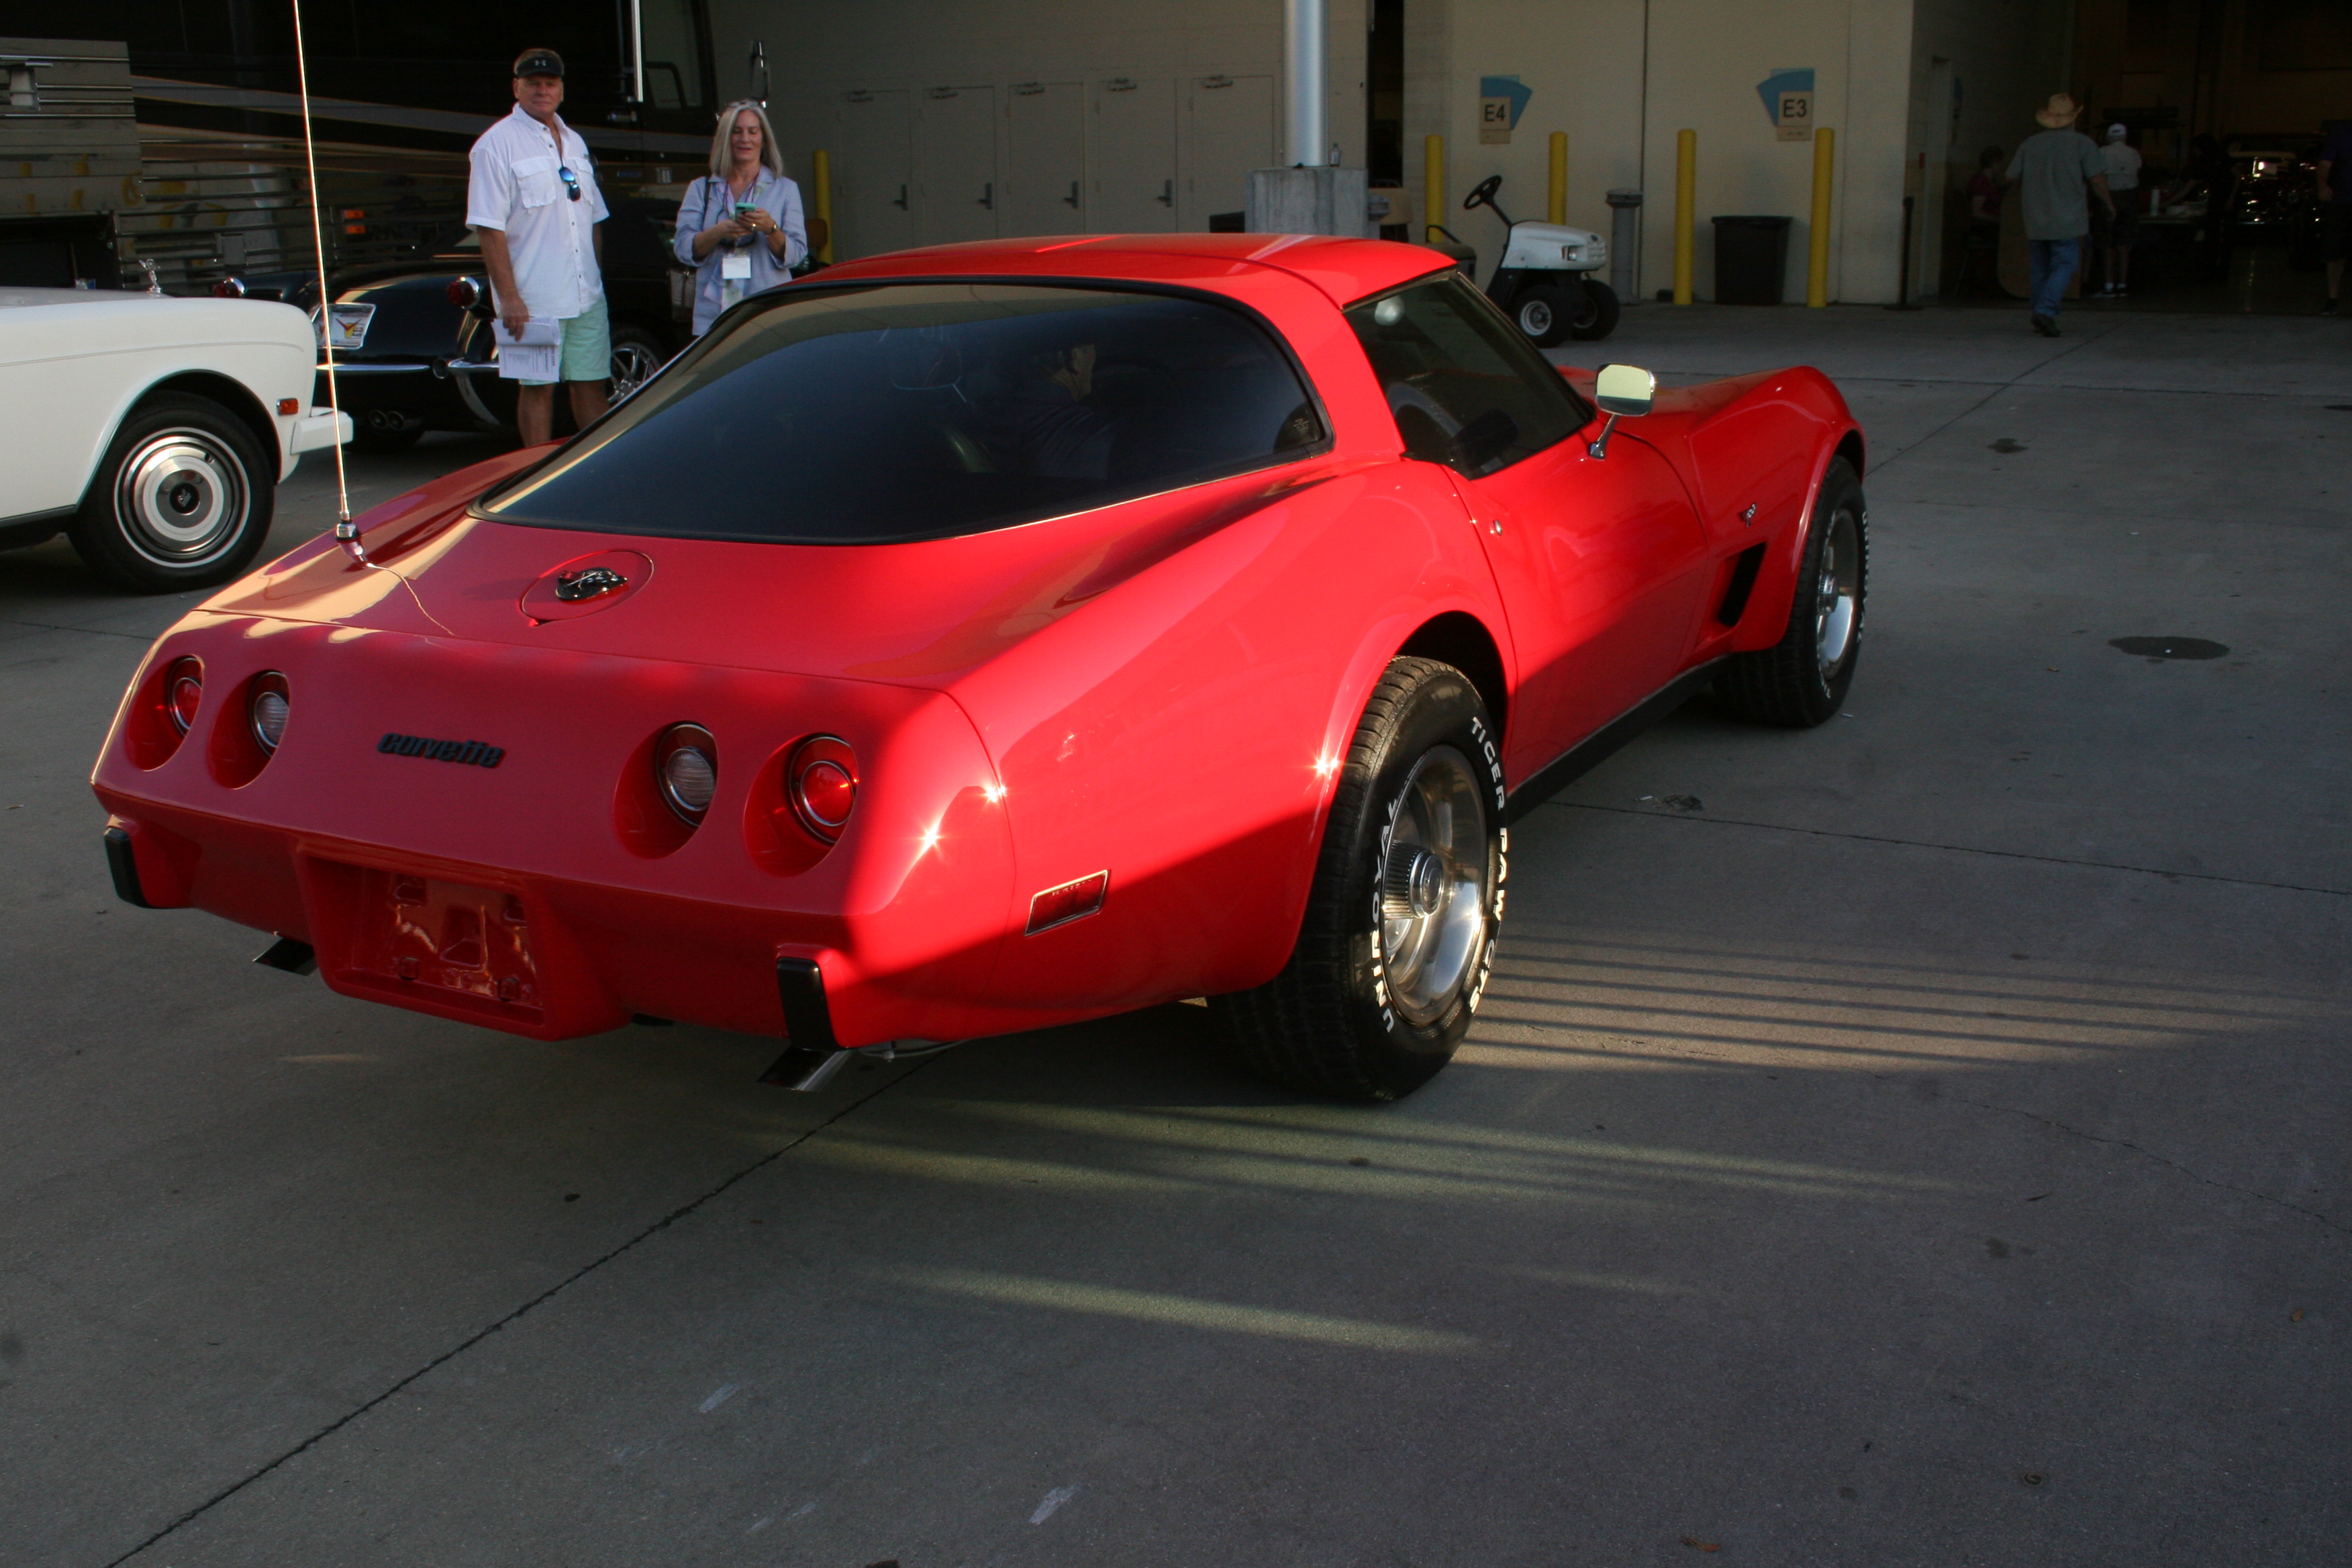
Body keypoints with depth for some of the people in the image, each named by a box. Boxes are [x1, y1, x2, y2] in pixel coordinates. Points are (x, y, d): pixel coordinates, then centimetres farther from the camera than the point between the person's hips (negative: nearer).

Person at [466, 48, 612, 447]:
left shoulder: (574, 143, 16)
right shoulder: (496, 144, -5)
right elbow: (489, 229, -11)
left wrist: (597, 280, 15)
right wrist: (508, 296, -17)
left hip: (586, 296, 6)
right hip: (533, 300, -6)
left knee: (591, 384, 8)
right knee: (537, 389, 0)